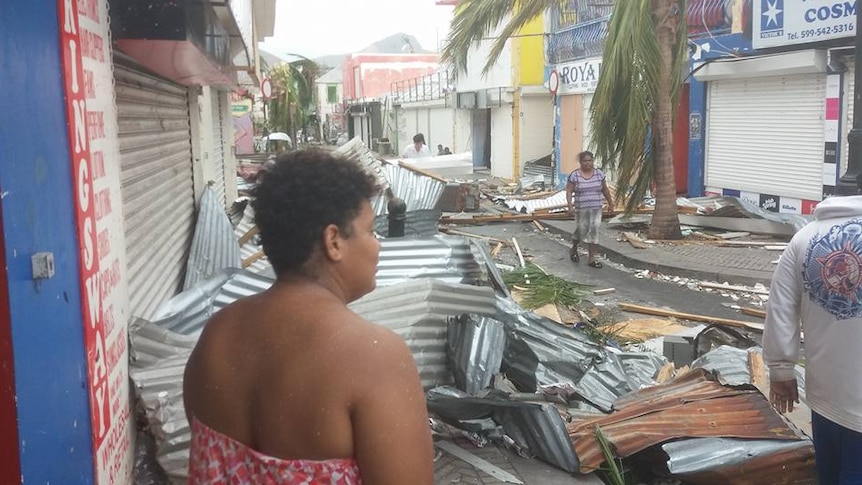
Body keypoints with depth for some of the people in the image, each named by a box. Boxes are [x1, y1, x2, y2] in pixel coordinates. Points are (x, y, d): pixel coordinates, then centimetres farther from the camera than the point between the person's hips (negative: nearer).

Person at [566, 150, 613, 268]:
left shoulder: (599, 173, 3)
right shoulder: (574, 175, -6)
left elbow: (605, 189, 13)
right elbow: (569, 192, -7)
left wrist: (610, 202, 18)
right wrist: (570, 206, -17)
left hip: (596, 209, 2)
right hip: (581, 209, -2)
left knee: (593, 231, -2)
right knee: (581, 230, 5)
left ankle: (591, 258, 3)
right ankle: (574, 249, 35)